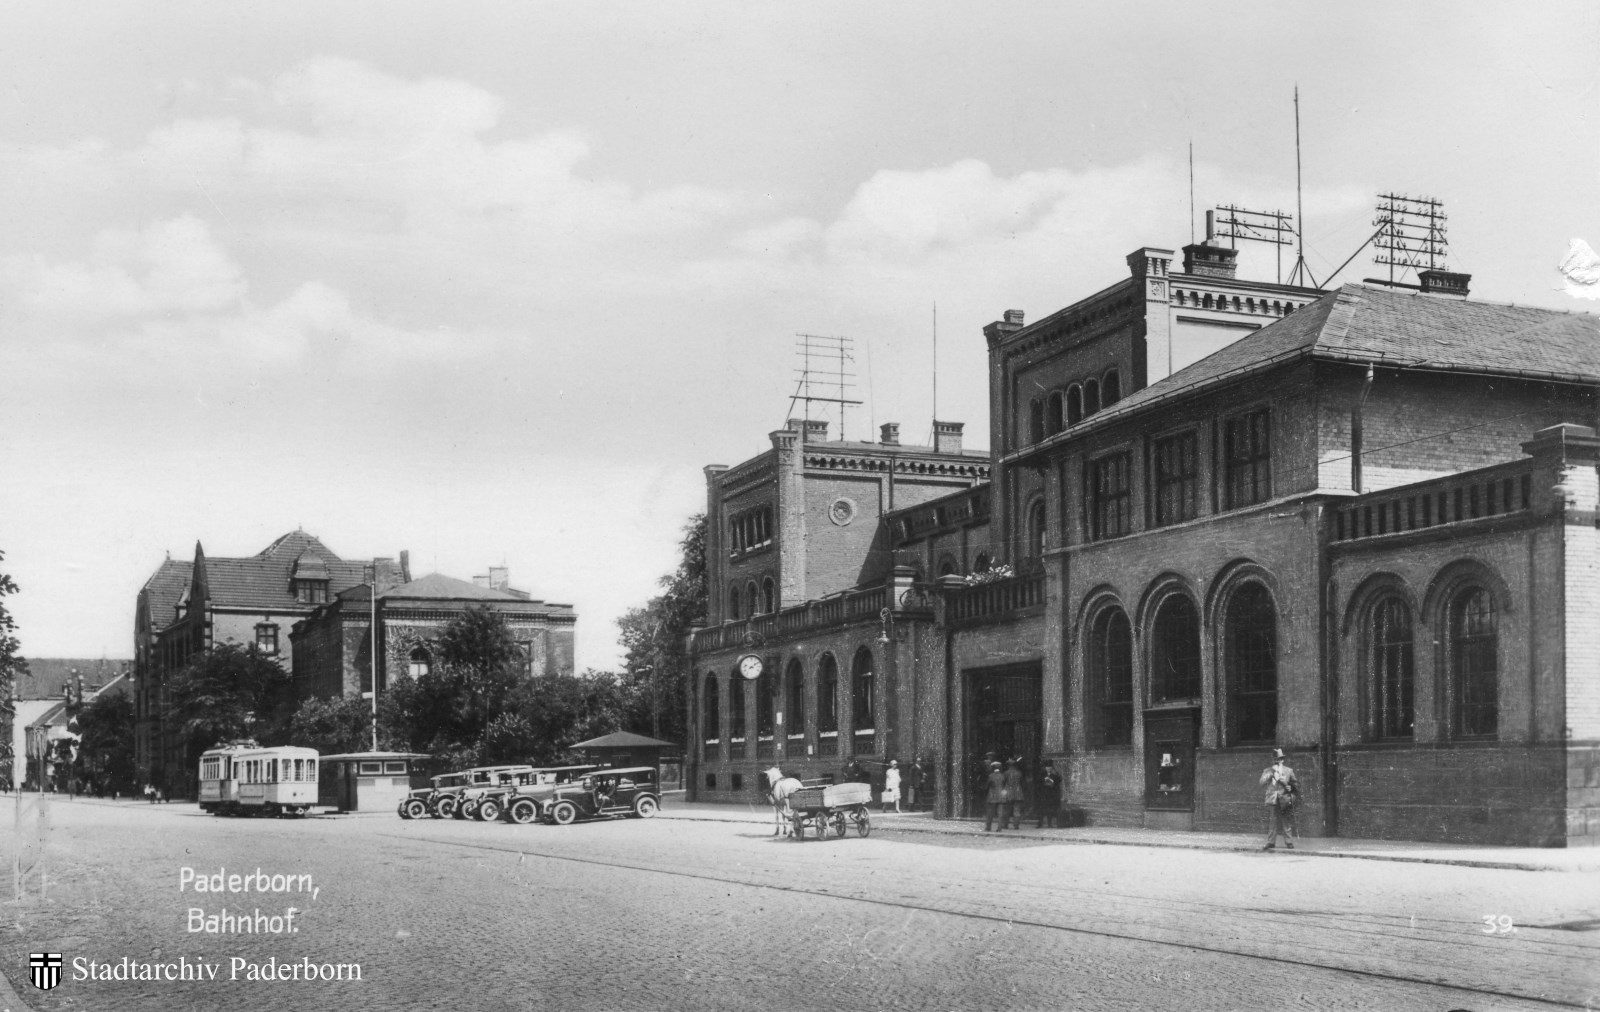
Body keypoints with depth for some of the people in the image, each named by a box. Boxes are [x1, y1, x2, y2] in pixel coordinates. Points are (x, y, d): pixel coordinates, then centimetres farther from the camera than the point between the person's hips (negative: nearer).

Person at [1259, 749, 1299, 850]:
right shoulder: (1267, 771, 10)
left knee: (1286, 822, 0)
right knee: (1272, 822, -2)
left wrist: (1290, 788, -7)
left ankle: (1289, 842, 6)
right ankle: (1271, 842, 2)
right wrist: (1271, 772, -14)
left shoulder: (1289, 771, 11)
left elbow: (1295, 783, 13)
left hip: (1285, 800, 0)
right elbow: (1262, 781, -6)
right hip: (1272, 799, 0)